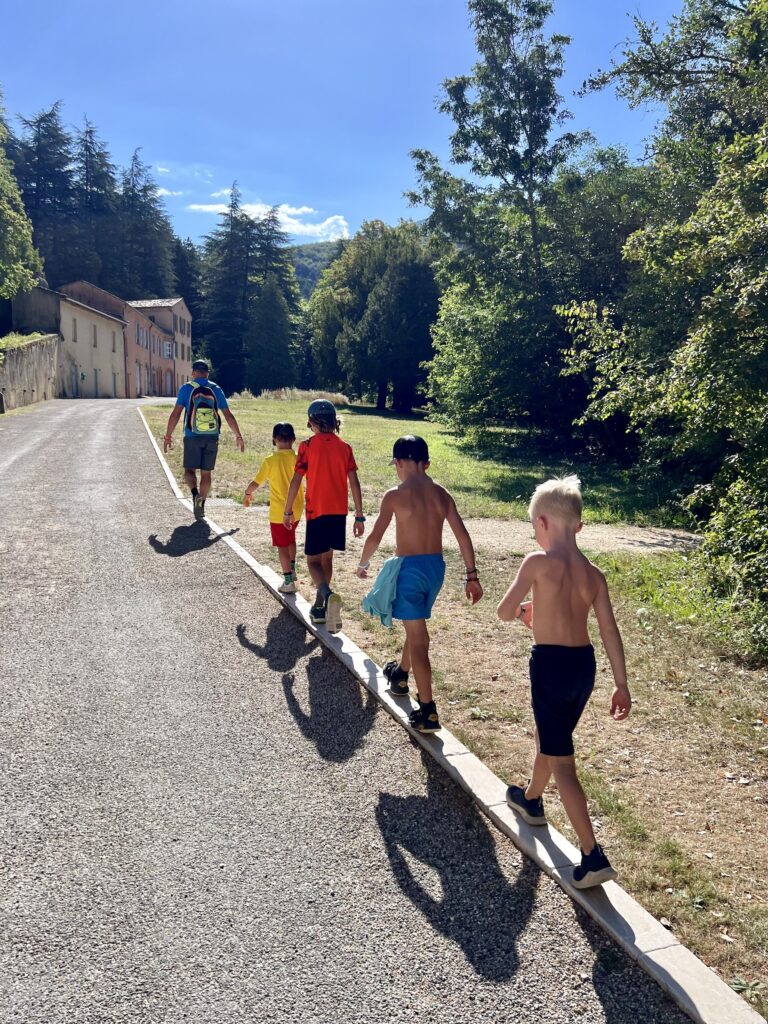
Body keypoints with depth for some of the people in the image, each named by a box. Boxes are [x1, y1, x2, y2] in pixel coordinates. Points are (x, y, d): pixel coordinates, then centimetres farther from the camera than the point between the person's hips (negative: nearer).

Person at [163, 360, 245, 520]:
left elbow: (176, 413, -4)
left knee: (189, 470, 7)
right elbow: (228, 415, 5)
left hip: (192, 437, -2)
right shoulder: (216, 389, 6)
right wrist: (238, 436, 13)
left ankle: (195, 494, -20)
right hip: (212, 437, 2)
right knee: (206, 473, 10)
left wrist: (168, 436, 2)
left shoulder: (186, 388, 0)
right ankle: (201, 506, 8)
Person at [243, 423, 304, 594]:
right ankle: (292, 569, 36)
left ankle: (289, 582, 5)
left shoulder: (270, 461, -14)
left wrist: (248, 493, 9)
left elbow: (256, 483, -8)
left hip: (278, 512, -4)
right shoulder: (299, 459, -6)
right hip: (296, 510, 4)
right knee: (290, 539, 27)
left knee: (282, 546, 5)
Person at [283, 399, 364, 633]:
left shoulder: (307, 446, -7)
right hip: (339, 511, 4)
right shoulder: (344, 447, 3)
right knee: (326, 558, 17)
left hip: (317, 511, -4)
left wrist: (288, 511, 2)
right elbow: (354, 483, 1)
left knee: (313, 560, 3)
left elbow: (296, 481, -8)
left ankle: (328, 595, -26)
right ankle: (319, 608, 25)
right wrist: (359, 516, 5)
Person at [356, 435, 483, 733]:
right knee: (415, 626, 27)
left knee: (417, 636, -3)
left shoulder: (396, 495, -10)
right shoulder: (441, 494, 4)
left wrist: (363, 565, 12)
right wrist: (472, 576, 7)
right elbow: (463, 536, 2)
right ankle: (401, 675, 50)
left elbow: (375, 537, -7)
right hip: (436, 567, 6)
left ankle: (428, 712, -4)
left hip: (410, 567, -6)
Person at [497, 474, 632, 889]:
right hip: (584, 664, 7)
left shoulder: (538, 561, -14)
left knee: (561, 762, 1)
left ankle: (593, 858, -1)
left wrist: (523, 613, 11)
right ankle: (531, 799, 54)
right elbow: (609, 629, 0)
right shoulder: (593, 573, 3)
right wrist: (621, 685, 3)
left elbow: (504, 611, -12)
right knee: (549, 739, 29)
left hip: (550, 664, -7)